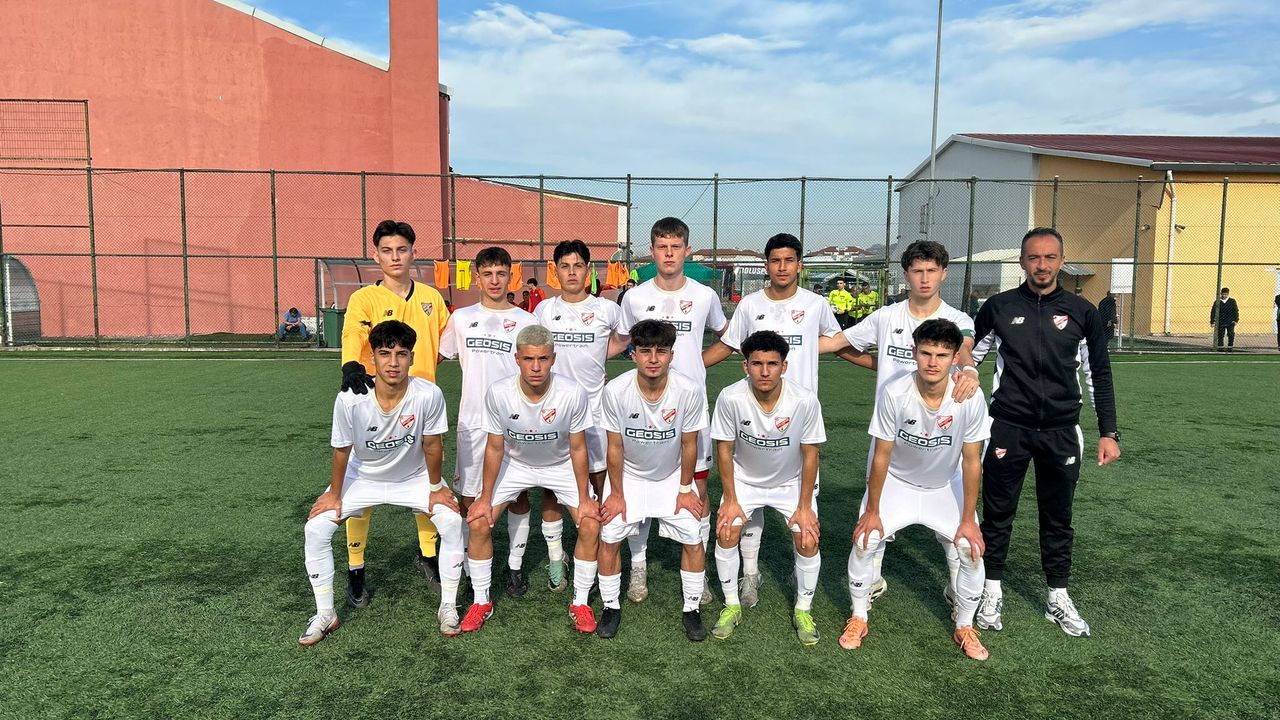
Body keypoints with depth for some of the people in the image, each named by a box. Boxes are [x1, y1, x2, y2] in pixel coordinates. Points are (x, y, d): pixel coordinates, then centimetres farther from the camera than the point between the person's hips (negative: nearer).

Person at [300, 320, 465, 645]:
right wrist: (334, 493, -2)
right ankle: (325, 615, 10)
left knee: (453, 521, -17)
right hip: (363, 477, 1)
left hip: (414, 476, 0)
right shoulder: (350, 399, -31)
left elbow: (432, 445, -17)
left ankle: (448, 606, 4)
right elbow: (342, 450, -14)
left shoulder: (429, 395, -33)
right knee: (316, 529, -10)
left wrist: (435, 488, -5)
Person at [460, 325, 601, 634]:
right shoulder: (498, 392, -28)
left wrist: (584, 499, -12)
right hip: (515, 463, 1)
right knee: (478, 523, -8)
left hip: (561, 464, -1)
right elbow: (495, 448, -14)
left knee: (591, 526, -12)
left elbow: (578, 449, -17)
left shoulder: (573, 394, -31)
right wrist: (485, 498, -8)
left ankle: (579, 602, 10)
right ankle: (481, 601, 14)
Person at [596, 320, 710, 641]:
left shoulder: (690, 391, -27)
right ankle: (611, 607, 17)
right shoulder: (615, 390, -27)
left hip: (672, 476, 0)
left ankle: (691, 609, 16)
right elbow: (615, 446, -14)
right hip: (628, 474, 0)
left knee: (693, 538, -5)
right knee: (609, 537, -5)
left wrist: (685, 489, -4)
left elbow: (689, 444, -12)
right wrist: (616, 493, -7)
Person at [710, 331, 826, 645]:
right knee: (726, 534, -11)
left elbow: (810, 454, -15)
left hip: (791, 481, 0)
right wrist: (730, 500, -10)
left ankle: (803, 610, 16)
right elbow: (724, 450, -14)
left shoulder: (805, 400, -29)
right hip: (745, 478, 0)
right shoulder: (730, 398, -29)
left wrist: (804, 505, -11)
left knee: (808, 540, -9)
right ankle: (732, 606, 13)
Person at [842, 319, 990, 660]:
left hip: (946, 486, 1)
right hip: (897, 481, -1)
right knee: (865, 540, -15)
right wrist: (872, 511, -12)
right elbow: (882, 456, -18)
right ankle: (858, 618, 9)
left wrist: (968, 520, -11)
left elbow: (972, 461, -15)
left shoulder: (971, 398, -26)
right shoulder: (893, 394, -29)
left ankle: (965, 627, 16)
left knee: (972, 550, -11)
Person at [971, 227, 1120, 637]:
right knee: (998, 514, 8)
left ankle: (1059, 599, 26)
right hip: (1008, 429, -1)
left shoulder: (1081, 312, 1)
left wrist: (1109, 433, 3)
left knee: (1058, 519, 12)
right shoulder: (999, 307, -1)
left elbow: (1099, 375, 7)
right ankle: (992, 592, 24)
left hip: (1061, 431, 1)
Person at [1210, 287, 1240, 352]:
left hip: (1230, 322, 0)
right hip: (1220, 322, 0)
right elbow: (1213, 312, 4)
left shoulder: (1232, 301, 4)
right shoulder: (1217, 302, 2)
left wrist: (1236, 320, -2)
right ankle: (1220, 348, 10)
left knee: (1231, 334, -5)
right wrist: (1212, 322, 0)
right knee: (1220, 335, 2)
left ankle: (1230, 347, 5)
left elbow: (1236, 310, 6)